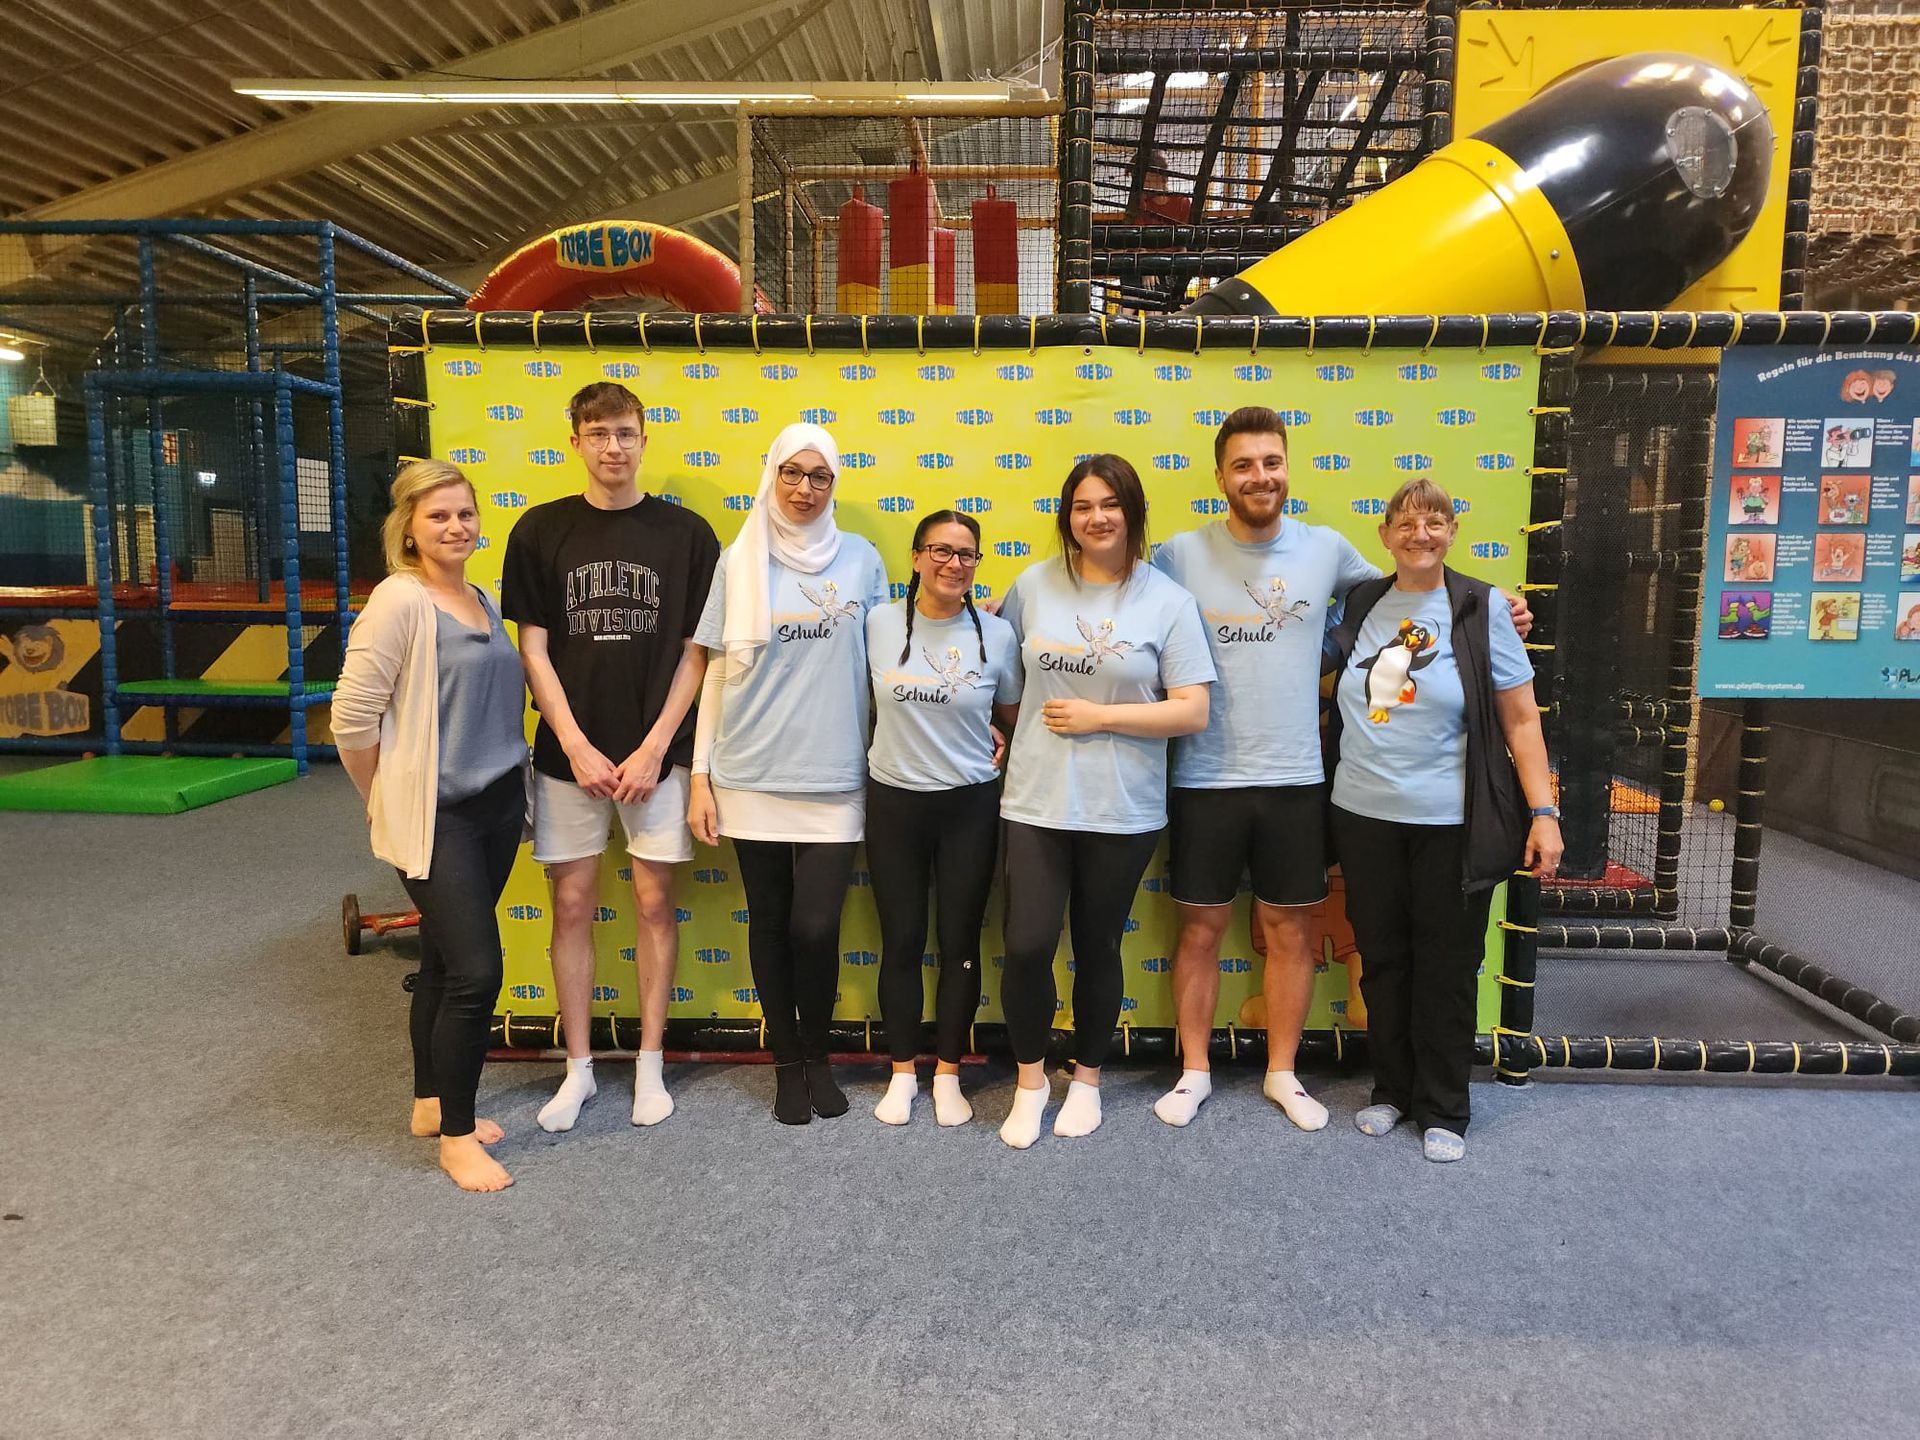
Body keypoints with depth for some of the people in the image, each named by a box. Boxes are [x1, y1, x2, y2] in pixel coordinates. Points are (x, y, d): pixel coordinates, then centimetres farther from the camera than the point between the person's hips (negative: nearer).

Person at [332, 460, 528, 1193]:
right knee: (475, 971, -7)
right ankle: (456, 1135, 10)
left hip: (498, 805, 7)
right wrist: (388, 801, -4)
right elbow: (351, 718, -14)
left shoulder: (483, 600, 9)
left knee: (445, 961, 16)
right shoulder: (400, 599, -14)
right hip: (433, 816, -7)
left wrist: (508, 783, 12)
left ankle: (432, 1102, 32)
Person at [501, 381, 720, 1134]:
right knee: (572, 906, 7)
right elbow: (533, 649, 0)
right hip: (569, 753, 1)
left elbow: (694, 652, -2)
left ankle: (650, 1064, 21)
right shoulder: (541, 530, 1)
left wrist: (654, 748, -9)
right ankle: (579, 1067, 22)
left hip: (657, 752, -1)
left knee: (654, 903, 6)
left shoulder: (687, 533, -1)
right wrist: (576, 747, -8)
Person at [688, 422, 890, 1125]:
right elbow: (716, 673, 5)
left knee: (816, 928, -2)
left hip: (834, 777, 0)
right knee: (770, 923, 9)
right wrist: (701, 775, 2)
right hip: (752, 776, 1)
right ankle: (786, 1062, 29)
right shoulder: (739, 561, 3)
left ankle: (817, 1056, 24)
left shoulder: (861, 560, 3)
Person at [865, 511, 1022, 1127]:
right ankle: (902, 1074, 25)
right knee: (901, 942, 9)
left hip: (970, 805, 0)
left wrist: (1004, 752, -2)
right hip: (894, 800, 1)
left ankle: (947, 1075, 24)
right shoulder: (879, 623, -4)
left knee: (960, 942, 8)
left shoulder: (996, 633, -3)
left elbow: (1014, 717, 10)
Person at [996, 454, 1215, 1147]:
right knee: (1027, 946, -4)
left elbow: (1192, 712, -8)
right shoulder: (1035, 585, 3)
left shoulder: (1168, 602, -4)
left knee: (1098, 948, 12)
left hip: (1123, 810, -1)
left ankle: (1087, 1077, 34)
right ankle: (1030, 1079, 22)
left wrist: (1099, 717, -13)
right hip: (1036, 800, 1)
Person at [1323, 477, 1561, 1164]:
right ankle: (1391, 1089, 31)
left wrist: (1543, 811, -9)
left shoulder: (1481, 608, -4)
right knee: (1381, 960, 14)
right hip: (1364, 817, 3)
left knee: (1446, 969, 8)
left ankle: (1443, 1110, 24)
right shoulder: (1361, 604, 4)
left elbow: (1520, 718, -4)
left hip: (1451, 823, -3)